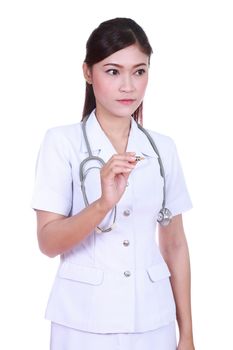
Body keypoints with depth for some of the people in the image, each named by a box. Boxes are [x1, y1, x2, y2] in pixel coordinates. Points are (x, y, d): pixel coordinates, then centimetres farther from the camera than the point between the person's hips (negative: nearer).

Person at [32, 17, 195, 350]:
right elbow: (48, 242, -11)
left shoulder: (163, 148, 3)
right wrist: (103, 203, -27)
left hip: (153, 321, 3)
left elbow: (175, 244, 6)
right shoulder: (61, 141, -7)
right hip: (84, 322, -3)